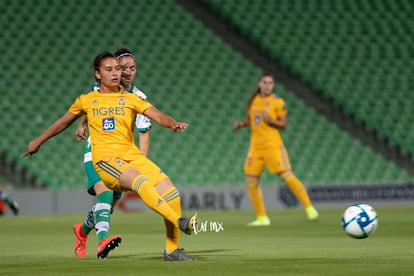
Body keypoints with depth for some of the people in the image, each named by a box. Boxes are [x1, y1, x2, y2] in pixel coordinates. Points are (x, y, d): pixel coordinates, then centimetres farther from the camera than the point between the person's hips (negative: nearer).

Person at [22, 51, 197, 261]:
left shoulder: (130, 99, 14)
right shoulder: (86, 101, 14)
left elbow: (156, 115, -1)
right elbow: (64, 122, 31)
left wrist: (173, 124, -23)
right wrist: (38, 141, 40)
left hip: (132, 155, 3)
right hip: (105, 158, -3)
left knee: (170, 192, -15)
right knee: (142, 183, -34)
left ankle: (172, 250, -3)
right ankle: (179, 222, -42)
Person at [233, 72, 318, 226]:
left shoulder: (278, 102, -4)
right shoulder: (254, 100, 11)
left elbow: (284, 124, -4)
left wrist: (271, 120, -21)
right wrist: (241, 124, 1)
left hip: (272, 144, -6)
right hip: (256, 145, 6)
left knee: (286, 175, -14)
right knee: (251, 181, 3)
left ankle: (309, 207, -8)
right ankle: (262, 218, 14)